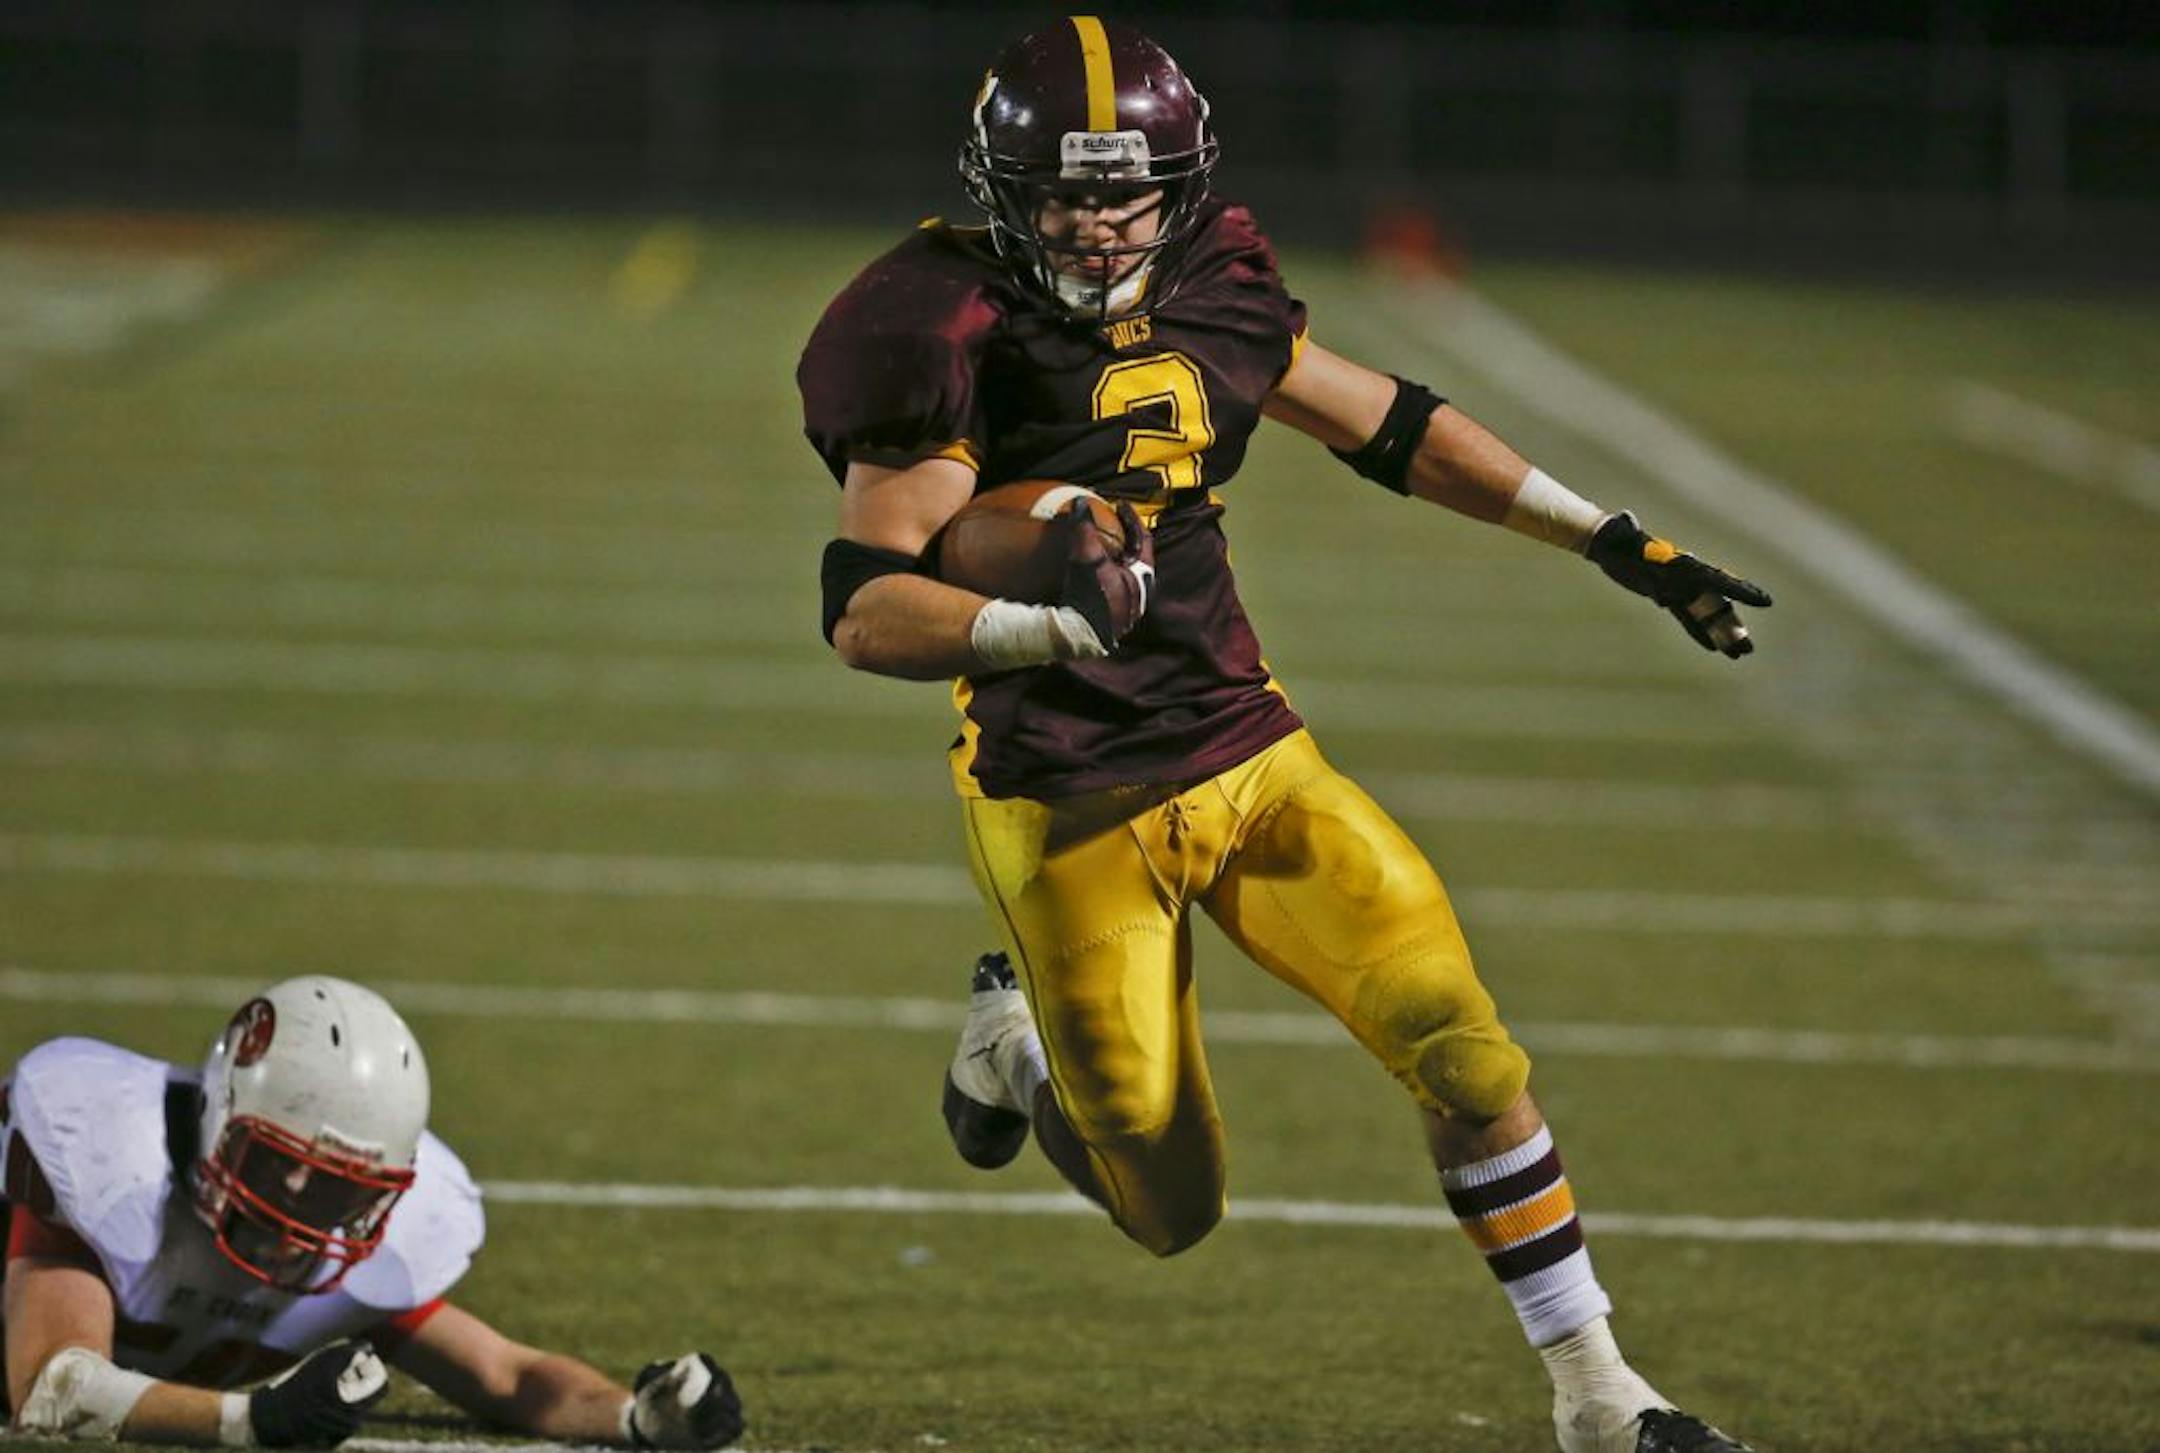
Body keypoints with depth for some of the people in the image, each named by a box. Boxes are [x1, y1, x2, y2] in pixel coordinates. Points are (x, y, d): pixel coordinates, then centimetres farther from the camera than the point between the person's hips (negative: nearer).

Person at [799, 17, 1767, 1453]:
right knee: (1172, 1210, 5)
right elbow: (864, 612, -23)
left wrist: (1617, 542, 15)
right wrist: (1049, 627, -41)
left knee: (1464, 1048, -8)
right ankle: (1019, 1037, 36)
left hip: (1251, 755, 5)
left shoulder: (1211, 297, 0)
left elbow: (1391, 426, 15)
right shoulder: (956, 342, -17)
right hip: (1072, 813, -5)